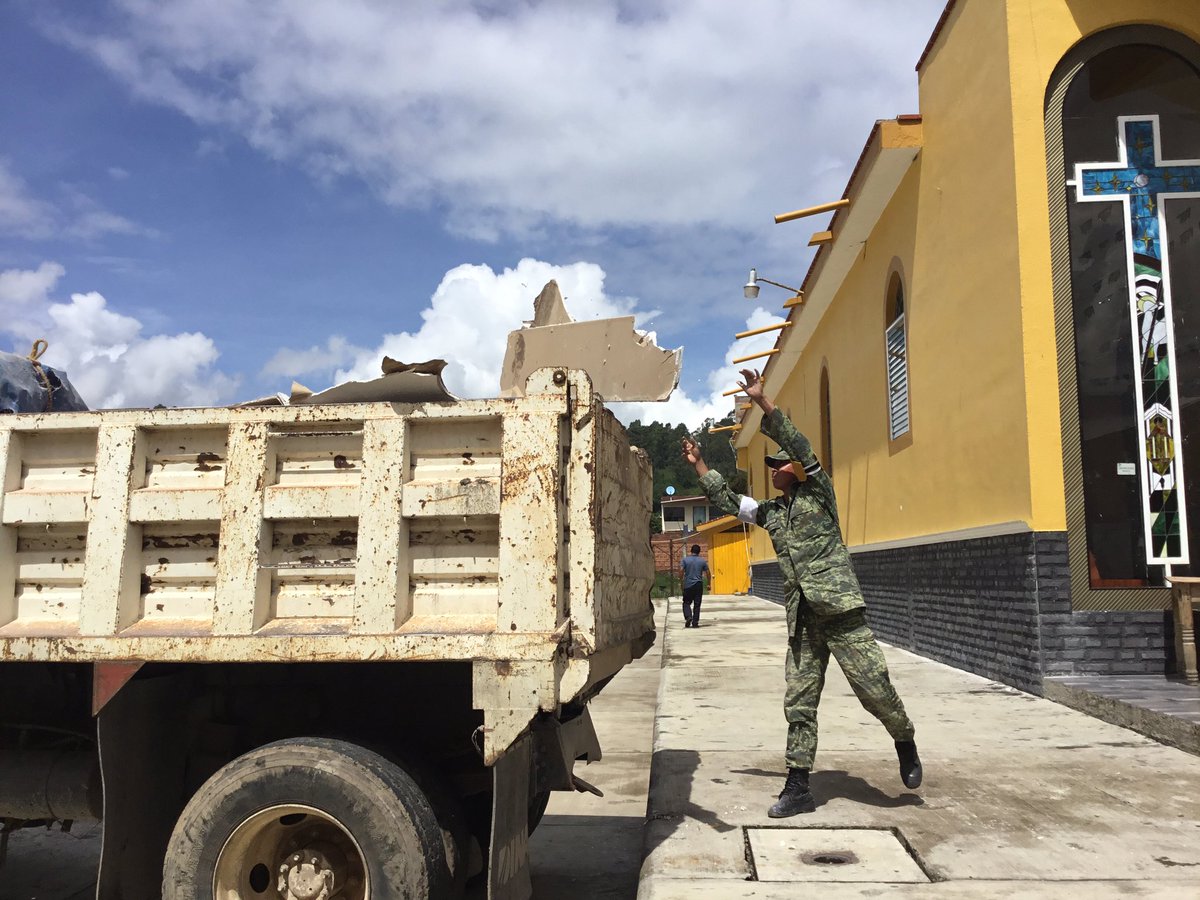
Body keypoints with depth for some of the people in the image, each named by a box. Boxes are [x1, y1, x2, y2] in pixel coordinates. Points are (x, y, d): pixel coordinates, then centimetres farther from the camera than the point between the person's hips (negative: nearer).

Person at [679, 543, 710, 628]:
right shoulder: (702, 561, 4)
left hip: (688, 585, -1)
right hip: (699, 585, 1)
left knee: (686, 603, 10)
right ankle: (695, 623, 4)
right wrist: (709, 584, 13)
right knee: (697, 605, 6)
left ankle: (688, 617, -13)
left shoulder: (684, 560, 0)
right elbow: (708, 573, 5)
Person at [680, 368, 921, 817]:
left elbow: (799, 446, -12)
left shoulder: (818, 493, 1)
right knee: (799, 704, 4)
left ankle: (905, 741, 26)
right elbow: (728, 501, 29)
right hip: (802, 620, 6)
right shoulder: (770, 512, 17)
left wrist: (762, 402, -18)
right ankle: (798, 788, 11)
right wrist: (699, 465, 27)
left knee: (875, 691, -4)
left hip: (842, 612, -6)